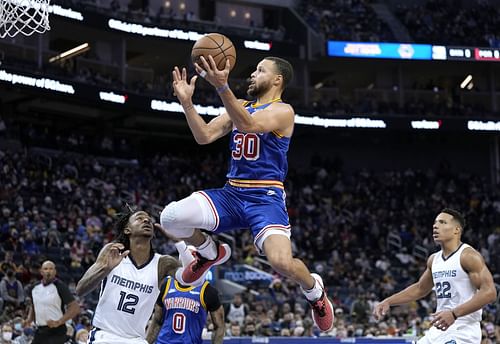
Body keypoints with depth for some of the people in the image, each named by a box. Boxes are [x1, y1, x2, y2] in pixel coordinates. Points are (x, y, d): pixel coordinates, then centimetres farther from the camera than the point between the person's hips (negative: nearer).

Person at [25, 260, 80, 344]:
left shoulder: (60, 287, -10)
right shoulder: (35, 288, 9)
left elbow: (75, 308, -14)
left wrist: (58, 322, -22)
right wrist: (29, 319, 6)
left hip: (56, 332, -7)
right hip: (40, 331, 7)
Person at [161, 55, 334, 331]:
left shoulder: (282, 111, -6)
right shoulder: (240, 107, 17)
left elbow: (248, 125, -27)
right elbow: (204, 136, 7)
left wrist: (222, 87, -40)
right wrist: (186, 101, -6)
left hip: (265, 198, -6)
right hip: (231, 194, 6)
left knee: (281, 261, -28)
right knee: (171, 217, -17)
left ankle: (314, 289, 10)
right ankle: (210, 253, 15)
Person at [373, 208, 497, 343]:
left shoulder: (469, 256, -12)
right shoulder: (434, 259, 12)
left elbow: (489, 292, -20)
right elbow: (419, 288, 28)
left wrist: (454, 314, -28)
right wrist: (388, 302, 17)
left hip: (462, 332, -8)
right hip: (438, 330, 8)